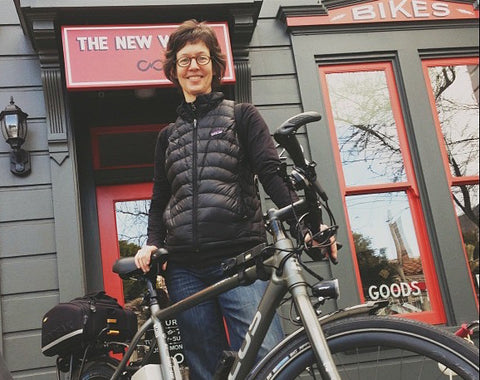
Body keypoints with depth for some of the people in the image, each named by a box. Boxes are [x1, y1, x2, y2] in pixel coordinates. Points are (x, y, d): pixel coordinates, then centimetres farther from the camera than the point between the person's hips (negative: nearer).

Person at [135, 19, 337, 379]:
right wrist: (152, 243, 4)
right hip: (186, 269, 4)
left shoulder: (242, 115, 12)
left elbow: (272, 172, -1)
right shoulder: (168, 136, 22)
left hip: (240, 258, -3)